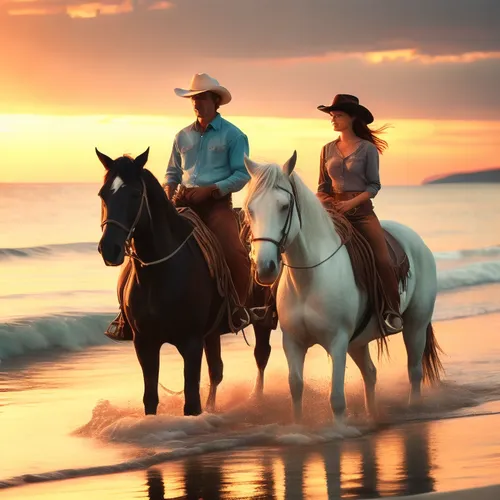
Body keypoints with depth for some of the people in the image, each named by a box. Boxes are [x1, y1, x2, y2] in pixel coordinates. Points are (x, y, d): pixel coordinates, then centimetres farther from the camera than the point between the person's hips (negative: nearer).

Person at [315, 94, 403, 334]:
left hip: (361, 209, -3)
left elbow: (374, 185, -1)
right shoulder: (328, 150, 13)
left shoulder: (368, 149, 1)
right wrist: (320, 202, -3)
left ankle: (393, 311, -12)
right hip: (333, 210, 3)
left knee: (382, 259, -19)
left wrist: (352, 202, -15)